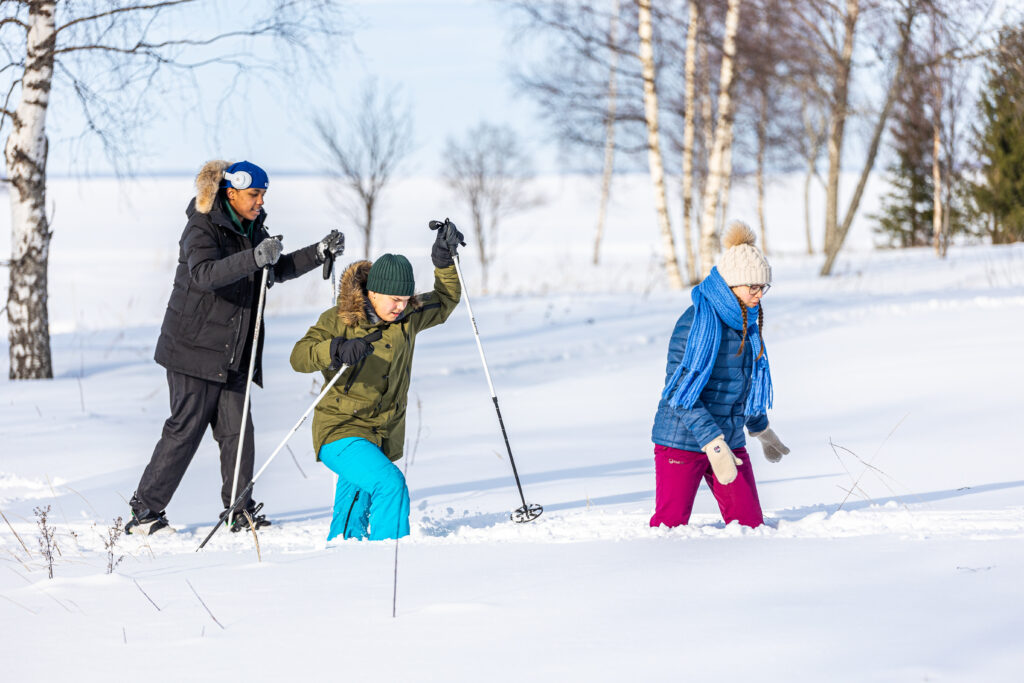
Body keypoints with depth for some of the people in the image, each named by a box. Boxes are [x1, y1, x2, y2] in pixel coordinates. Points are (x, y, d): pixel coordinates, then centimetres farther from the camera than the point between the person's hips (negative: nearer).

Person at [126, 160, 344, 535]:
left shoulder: (251, 229, 11)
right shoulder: (202, 229, -14)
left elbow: (278, 270, 22)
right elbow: (203, 274, -33)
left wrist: (321, 251, 8)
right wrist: (253, 258, -46)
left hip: (233, 352, 7)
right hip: (194, 349, -7)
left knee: (237, 429, 1)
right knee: (186, 428, -7)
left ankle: (241, 511, 9)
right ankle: (146, 509, 1)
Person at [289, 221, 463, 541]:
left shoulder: (408, 318, 6)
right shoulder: (339, 320, -10)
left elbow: (445, 302, 23)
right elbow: (299, 357, -21)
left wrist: (445, 261, 8)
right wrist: (336, 351, -39)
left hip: (383, 439, 6)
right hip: (341, 432, -6)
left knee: (349, 530, 14)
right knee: (390, 484, -28)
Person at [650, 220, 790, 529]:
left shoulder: (745, 323, 8)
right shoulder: (697, 323, -17)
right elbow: (683, 393, -22)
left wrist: (762, 430, 33)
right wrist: (713, 445, -27)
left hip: (729, 441, 7)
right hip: (682, 442, -7)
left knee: (750, 527, 0)